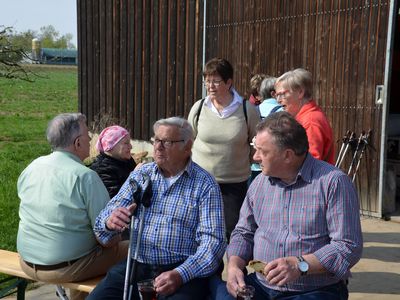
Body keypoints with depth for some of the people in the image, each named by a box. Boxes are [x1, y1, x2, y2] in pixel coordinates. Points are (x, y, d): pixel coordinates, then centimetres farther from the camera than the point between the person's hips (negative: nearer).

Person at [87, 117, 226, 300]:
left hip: (185, 270, -3)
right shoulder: (139, 175, 9)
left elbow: (213, 240, -9)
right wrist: (109, 222, -18)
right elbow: (105, 220, 6)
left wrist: (180, 275, -23)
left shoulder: (205, 184, -2)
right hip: (137, 266, 3)